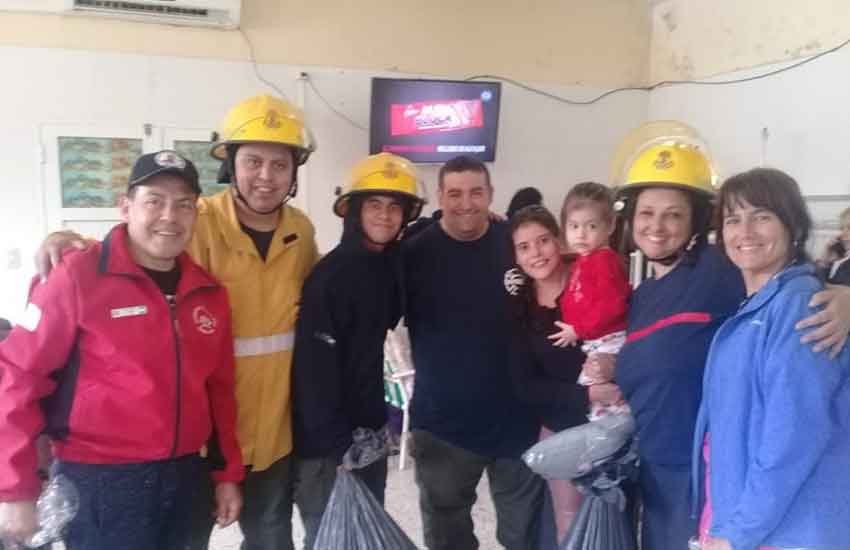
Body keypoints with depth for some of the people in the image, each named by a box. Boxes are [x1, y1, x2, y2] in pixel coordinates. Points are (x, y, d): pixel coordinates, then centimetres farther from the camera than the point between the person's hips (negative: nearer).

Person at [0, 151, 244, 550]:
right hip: (101, 481, -5)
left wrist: (228, 473, 9)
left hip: (185, 476, 6)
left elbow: (219, 388, 8)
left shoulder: (209, 291, 3)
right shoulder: (78, 277, -13)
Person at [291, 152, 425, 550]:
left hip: (369, 432, 7)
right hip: (328, 443, -7)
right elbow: (315, 367, -21)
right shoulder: (332, 275, -19)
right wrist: (334, 444, -20)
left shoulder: (390, 263, 3)